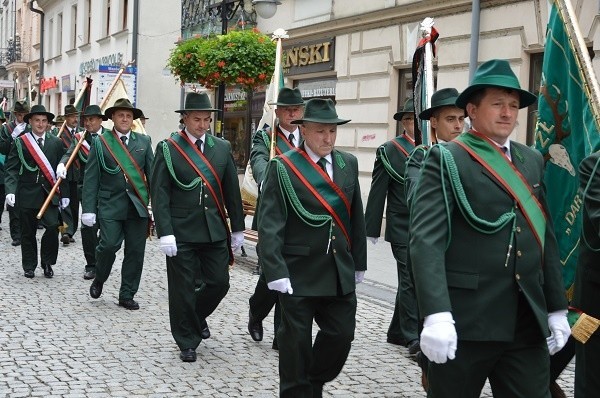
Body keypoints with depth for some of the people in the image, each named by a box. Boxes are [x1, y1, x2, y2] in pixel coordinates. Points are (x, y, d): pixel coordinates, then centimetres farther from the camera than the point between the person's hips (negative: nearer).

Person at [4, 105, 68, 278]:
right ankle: (29, 266, 21)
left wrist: (64, 194, 5)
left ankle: (47, 262, 8)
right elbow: (12, 169, -4)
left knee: (53, 227, -11)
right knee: (28, 232, 6)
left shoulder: (56, 143, 7)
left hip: (50, 194, 1)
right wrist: (10, 190, -17)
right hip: (27, 194, -1)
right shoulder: (19, 142, 1)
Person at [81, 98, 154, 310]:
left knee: (135, 251, 3)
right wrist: (88, 209, -6)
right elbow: (91, 178, 0)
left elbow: (152, 174, 9)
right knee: (109, 245, -11)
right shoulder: (100, 142, 3)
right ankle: (99, 279, 19)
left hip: (138, 206, 2)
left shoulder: (144, 141, 10)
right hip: (110, 205, -2)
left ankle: (127, 295, 15)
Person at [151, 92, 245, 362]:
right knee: (182, 289, 3)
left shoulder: (222, 148, 7)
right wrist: (165, 233, -14)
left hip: (215, 231, 4)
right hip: (181, 232, -3)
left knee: (219, 283, 6)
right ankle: (187, 342, 18)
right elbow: (160, 195, -8)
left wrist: (237, 228, 11)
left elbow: (232, 191, 11)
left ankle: (197, 315, 36)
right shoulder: (168, 149, -4)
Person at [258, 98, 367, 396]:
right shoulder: (282, 168, -8)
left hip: (340, 271, 5)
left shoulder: (348, 164, 8)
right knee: (296, 341, 5)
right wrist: (276, 271, -20)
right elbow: (269, 225, -13)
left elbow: (356, 218, 12)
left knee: (342, 333, 8)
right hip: (299, 273, -5)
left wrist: (358, 263, 11)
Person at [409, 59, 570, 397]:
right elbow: (426, 239, -16)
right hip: (465, 320, -5)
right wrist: (436, 315, -26)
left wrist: (557, 307, 12)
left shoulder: (532, 161, 14)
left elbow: (546, 237, 16)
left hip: (528, 321, 5)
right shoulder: (447, 160, -5)